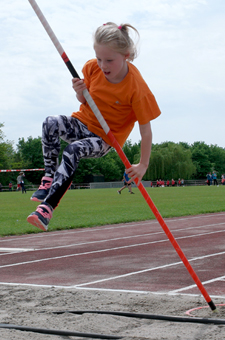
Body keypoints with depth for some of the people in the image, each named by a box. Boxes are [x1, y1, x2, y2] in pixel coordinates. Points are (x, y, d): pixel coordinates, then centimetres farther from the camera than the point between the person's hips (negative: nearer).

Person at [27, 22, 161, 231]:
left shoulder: (136, 87, -24)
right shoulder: (92, 68, -9)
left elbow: (145, 130, -17)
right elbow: (86, 102, 8)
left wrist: (143, 165, -14)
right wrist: (80, 94, -18)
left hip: (106, 137, -4)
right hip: (83, 122, 5)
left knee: (73, 151, -34)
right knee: (51, 123, -28)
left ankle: (47, 207, -36)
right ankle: (49, 178, -23)